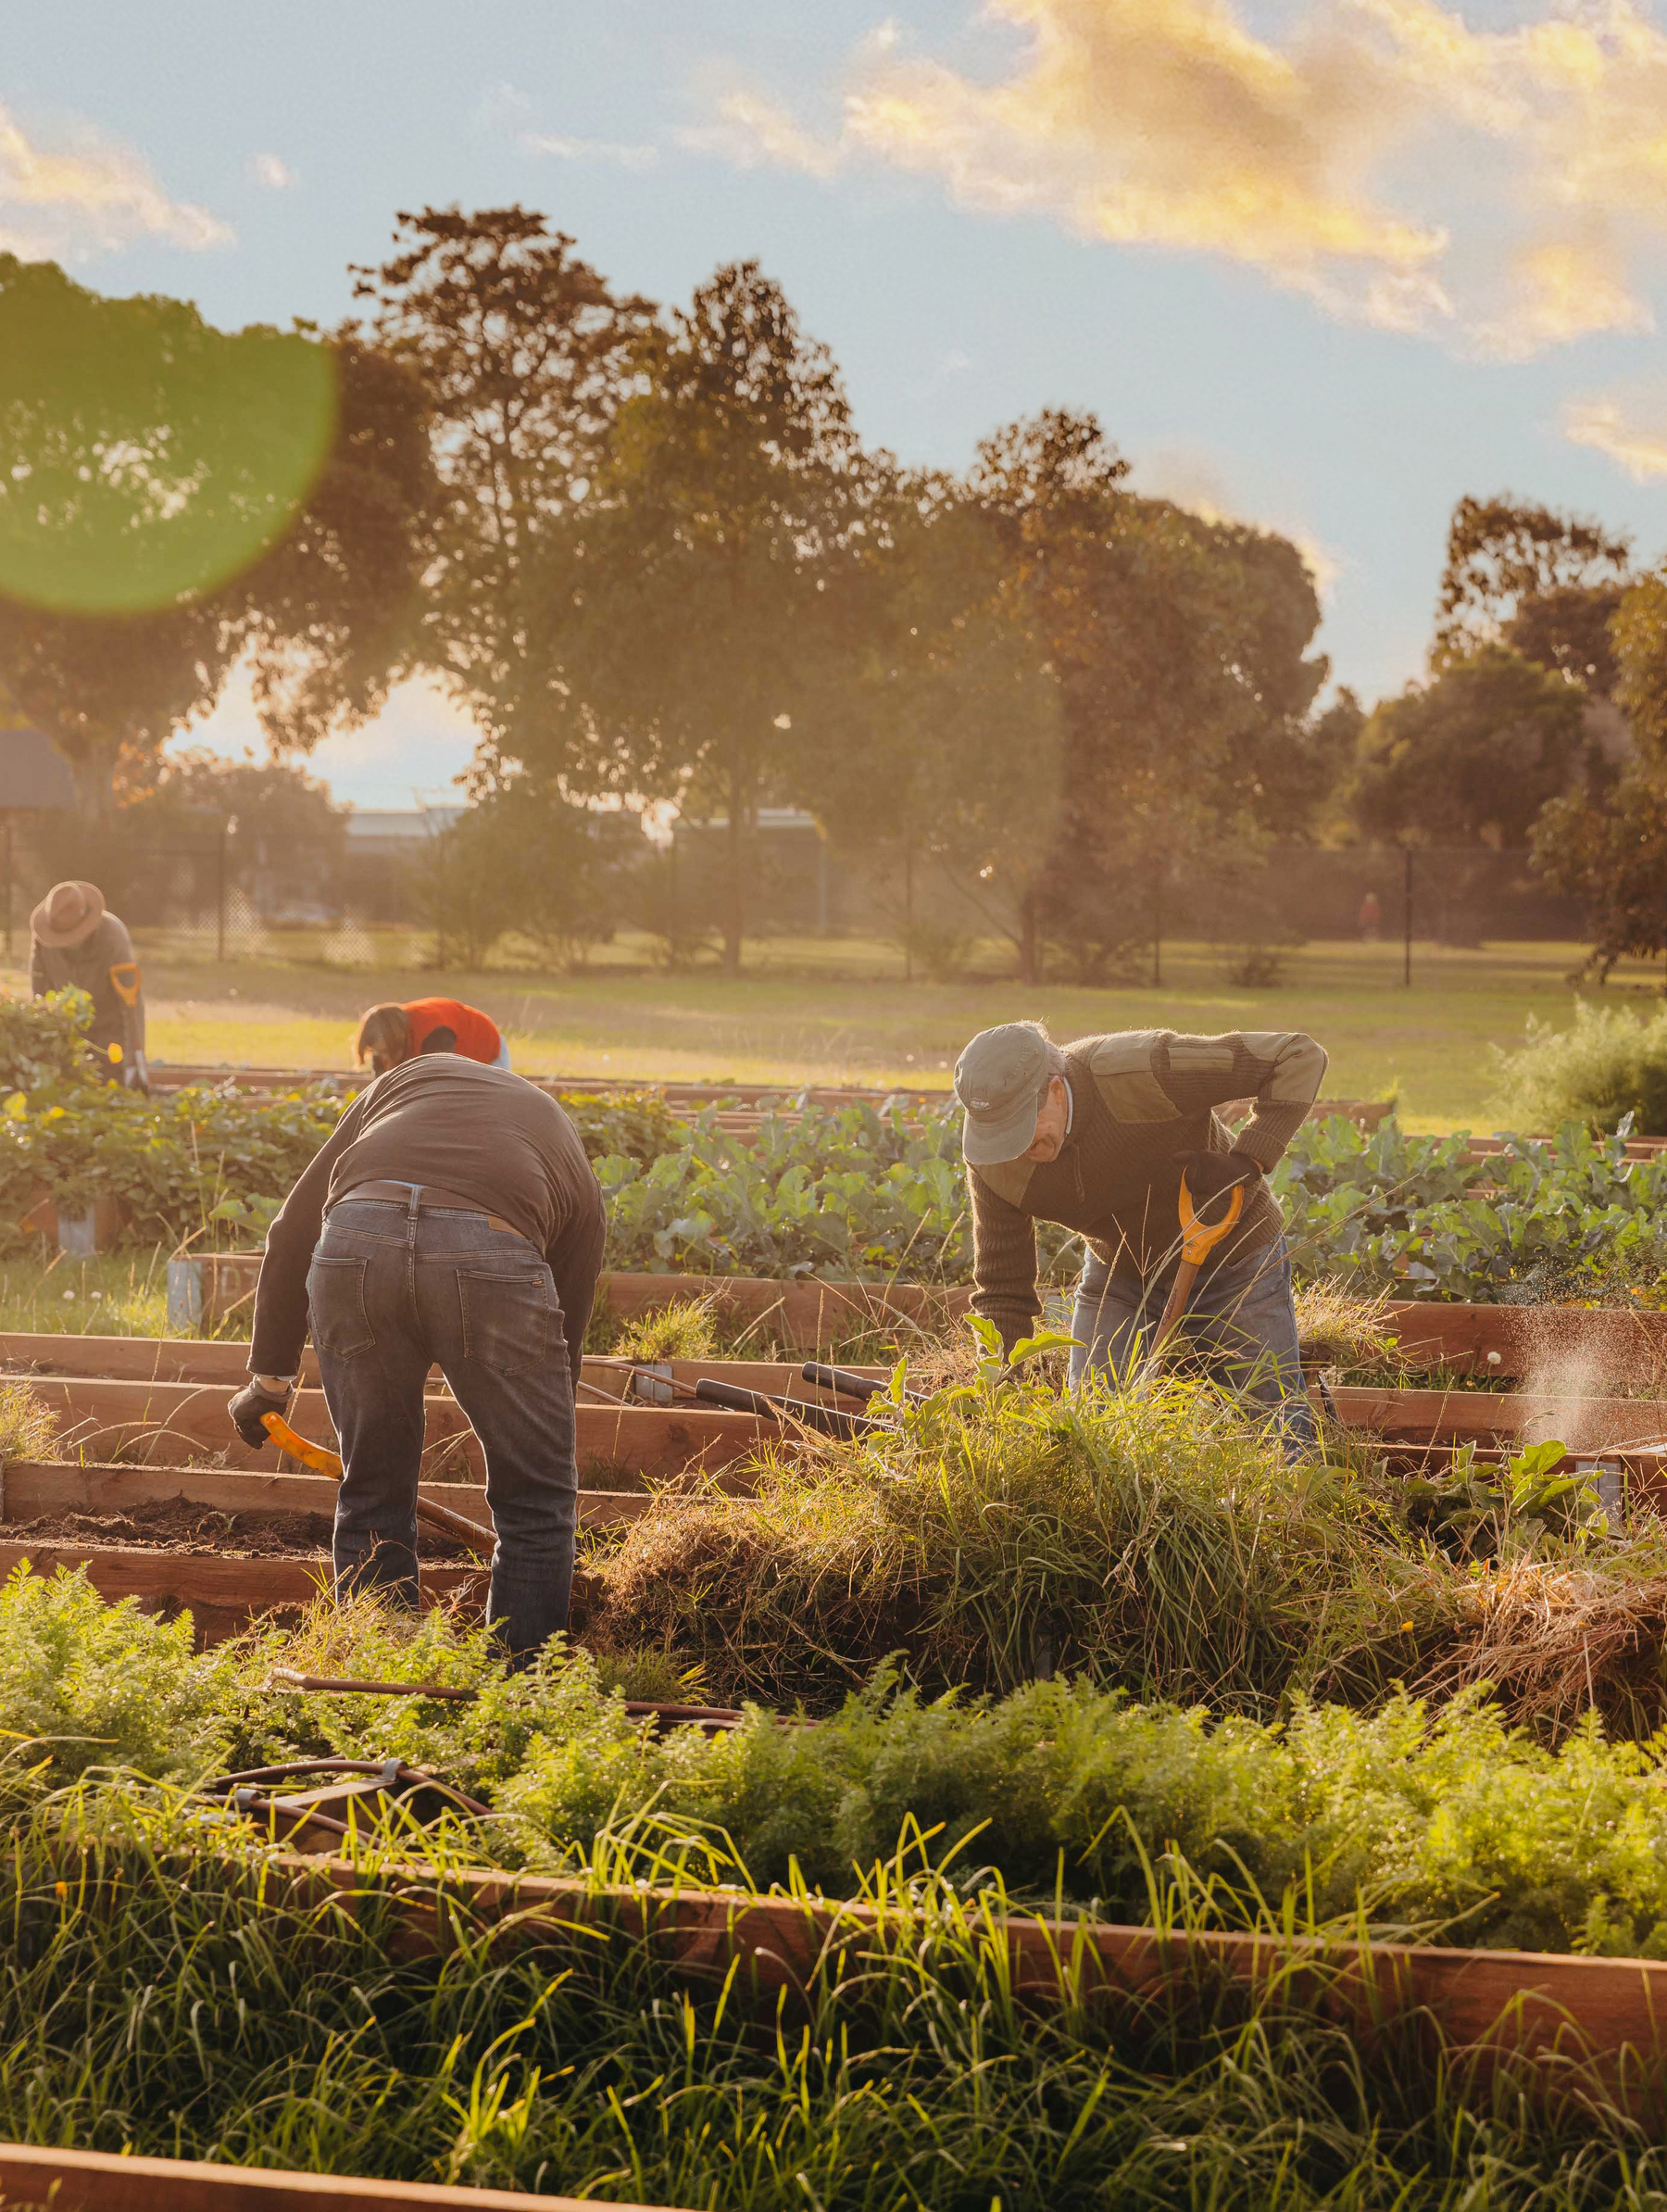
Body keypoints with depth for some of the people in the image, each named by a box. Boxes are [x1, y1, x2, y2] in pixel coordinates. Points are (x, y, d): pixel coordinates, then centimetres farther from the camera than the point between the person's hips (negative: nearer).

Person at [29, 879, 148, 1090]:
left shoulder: (113, 937, -33)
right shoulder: (42, 930, -22)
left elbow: (132, 1002, -36)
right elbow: (41, 988, -15)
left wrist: (135, 1060, -41)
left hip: (112, 1023, -3)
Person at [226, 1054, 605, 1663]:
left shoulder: (411, 1077, 38)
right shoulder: (573, 1166, 35)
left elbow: (294, 1227, 29)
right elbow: (567, 1338, 36)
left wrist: (271, 1376, 35)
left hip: (355, 1241, 2)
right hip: (491, 1250, -2)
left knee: (372, 1493, 20)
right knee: (536, 1498, 17)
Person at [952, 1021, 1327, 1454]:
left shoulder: (1142, 1071, -36)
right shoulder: (993, 1160, -22)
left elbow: (1299, 1056, -30)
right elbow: (1003, 1290, -12)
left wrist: (1246, 1163, -37)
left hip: (1231, 1260, -3)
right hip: (1119, 1272, 3)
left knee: (1282, 1425, 0)